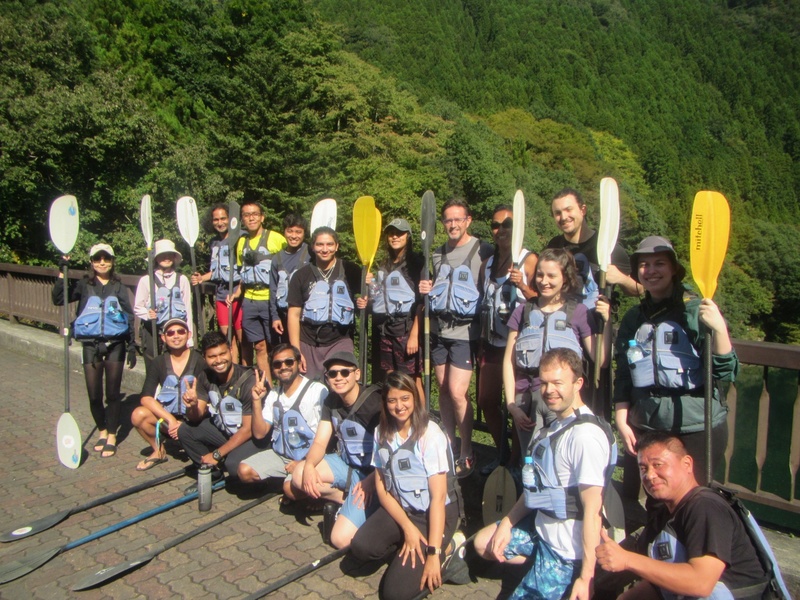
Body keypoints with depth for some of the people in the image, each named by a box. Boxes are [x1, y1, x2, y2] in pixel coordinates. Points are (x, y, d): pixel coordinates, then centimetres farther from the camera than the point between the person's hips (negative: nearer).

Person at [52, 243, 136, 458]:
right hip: (90, 344, 1)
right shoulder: (83, 285, 5)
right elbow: (58, 298, -9)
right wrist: (63, 272, -15)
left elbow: (128, 317, 6)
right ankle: (102, 432, 26)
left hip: (115, 344, 0)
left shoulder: (118, 287, 6)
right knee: (94, 394, 4)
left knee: (112, 393, 4)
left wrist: (132, 346, 1)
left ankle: (112, 436, 17)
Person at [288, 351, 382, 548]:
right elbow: (319, 443, 0)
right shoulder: (331, 402, 2)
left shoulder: (375, 403, -22)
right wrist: (309, 465, -20)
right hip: (345, 463, 8)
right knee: (299, 474, -17)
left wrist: (371, 481, -33)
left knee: (341, 539, -18)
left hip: (371, 473, -7)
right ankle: (346, 501, 1)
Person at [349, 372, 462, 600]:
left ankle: (444, 548, 7)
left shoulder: (429, 434, -17)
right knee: (361, 547, -21)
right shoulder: (382, 433, 1)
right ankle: (409, 547, 6)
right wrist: (407, 527, -13)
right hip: (400, 508, 5)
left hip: (435, 513, -5)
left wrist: (434, 553, -23)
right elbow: (381, 487, 1)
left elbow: (438, 496, -18)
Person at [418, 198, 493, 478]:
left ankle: (466, 454, 7)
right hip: (439, 329, 6)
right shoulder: (438, 254, 14)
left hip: (465, 331, -6)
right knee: (443, 389, 9)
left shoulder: (483, 251, -4)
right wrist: (425, 290, 3)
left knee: (457, 392, -9)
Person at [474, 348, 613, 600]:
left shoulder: (586, 435, -26)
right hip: (541, 526, 10)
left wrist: (586, 578, -25)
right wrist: (507, 523, 6)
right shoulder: (556, 425, 5)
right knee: (483, 543, 18)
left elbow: (593, 509, -27)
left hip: (566, 548, -9)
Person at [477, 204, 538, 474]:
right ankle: (502, 454, 29)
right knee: (486, 401, 11)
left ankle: (516, 459, 15)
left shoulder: (529, 259, -5)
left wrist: (522, 285, -25)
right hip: (492, 343, 6)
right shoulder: (488, 263, 14)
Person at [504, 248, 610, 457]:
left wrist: (607, 321, -13)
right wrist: (511, 404, 1)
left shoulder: (579, 312, 2)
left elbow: (601, 360, -4)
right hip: (526, 398, 2)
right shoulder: (523, 311, 9)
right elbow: (509, 361, 8)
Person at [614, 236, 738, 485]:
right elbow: (623, 376, 12)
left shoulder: (695, 310, -6)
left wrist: (719, 328, -27)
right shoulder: (633, 318, 8)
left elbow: (726, 372, -13)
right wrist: (622, 421, 6)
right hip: (645, 425, 4)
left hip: (697, 426, -4)